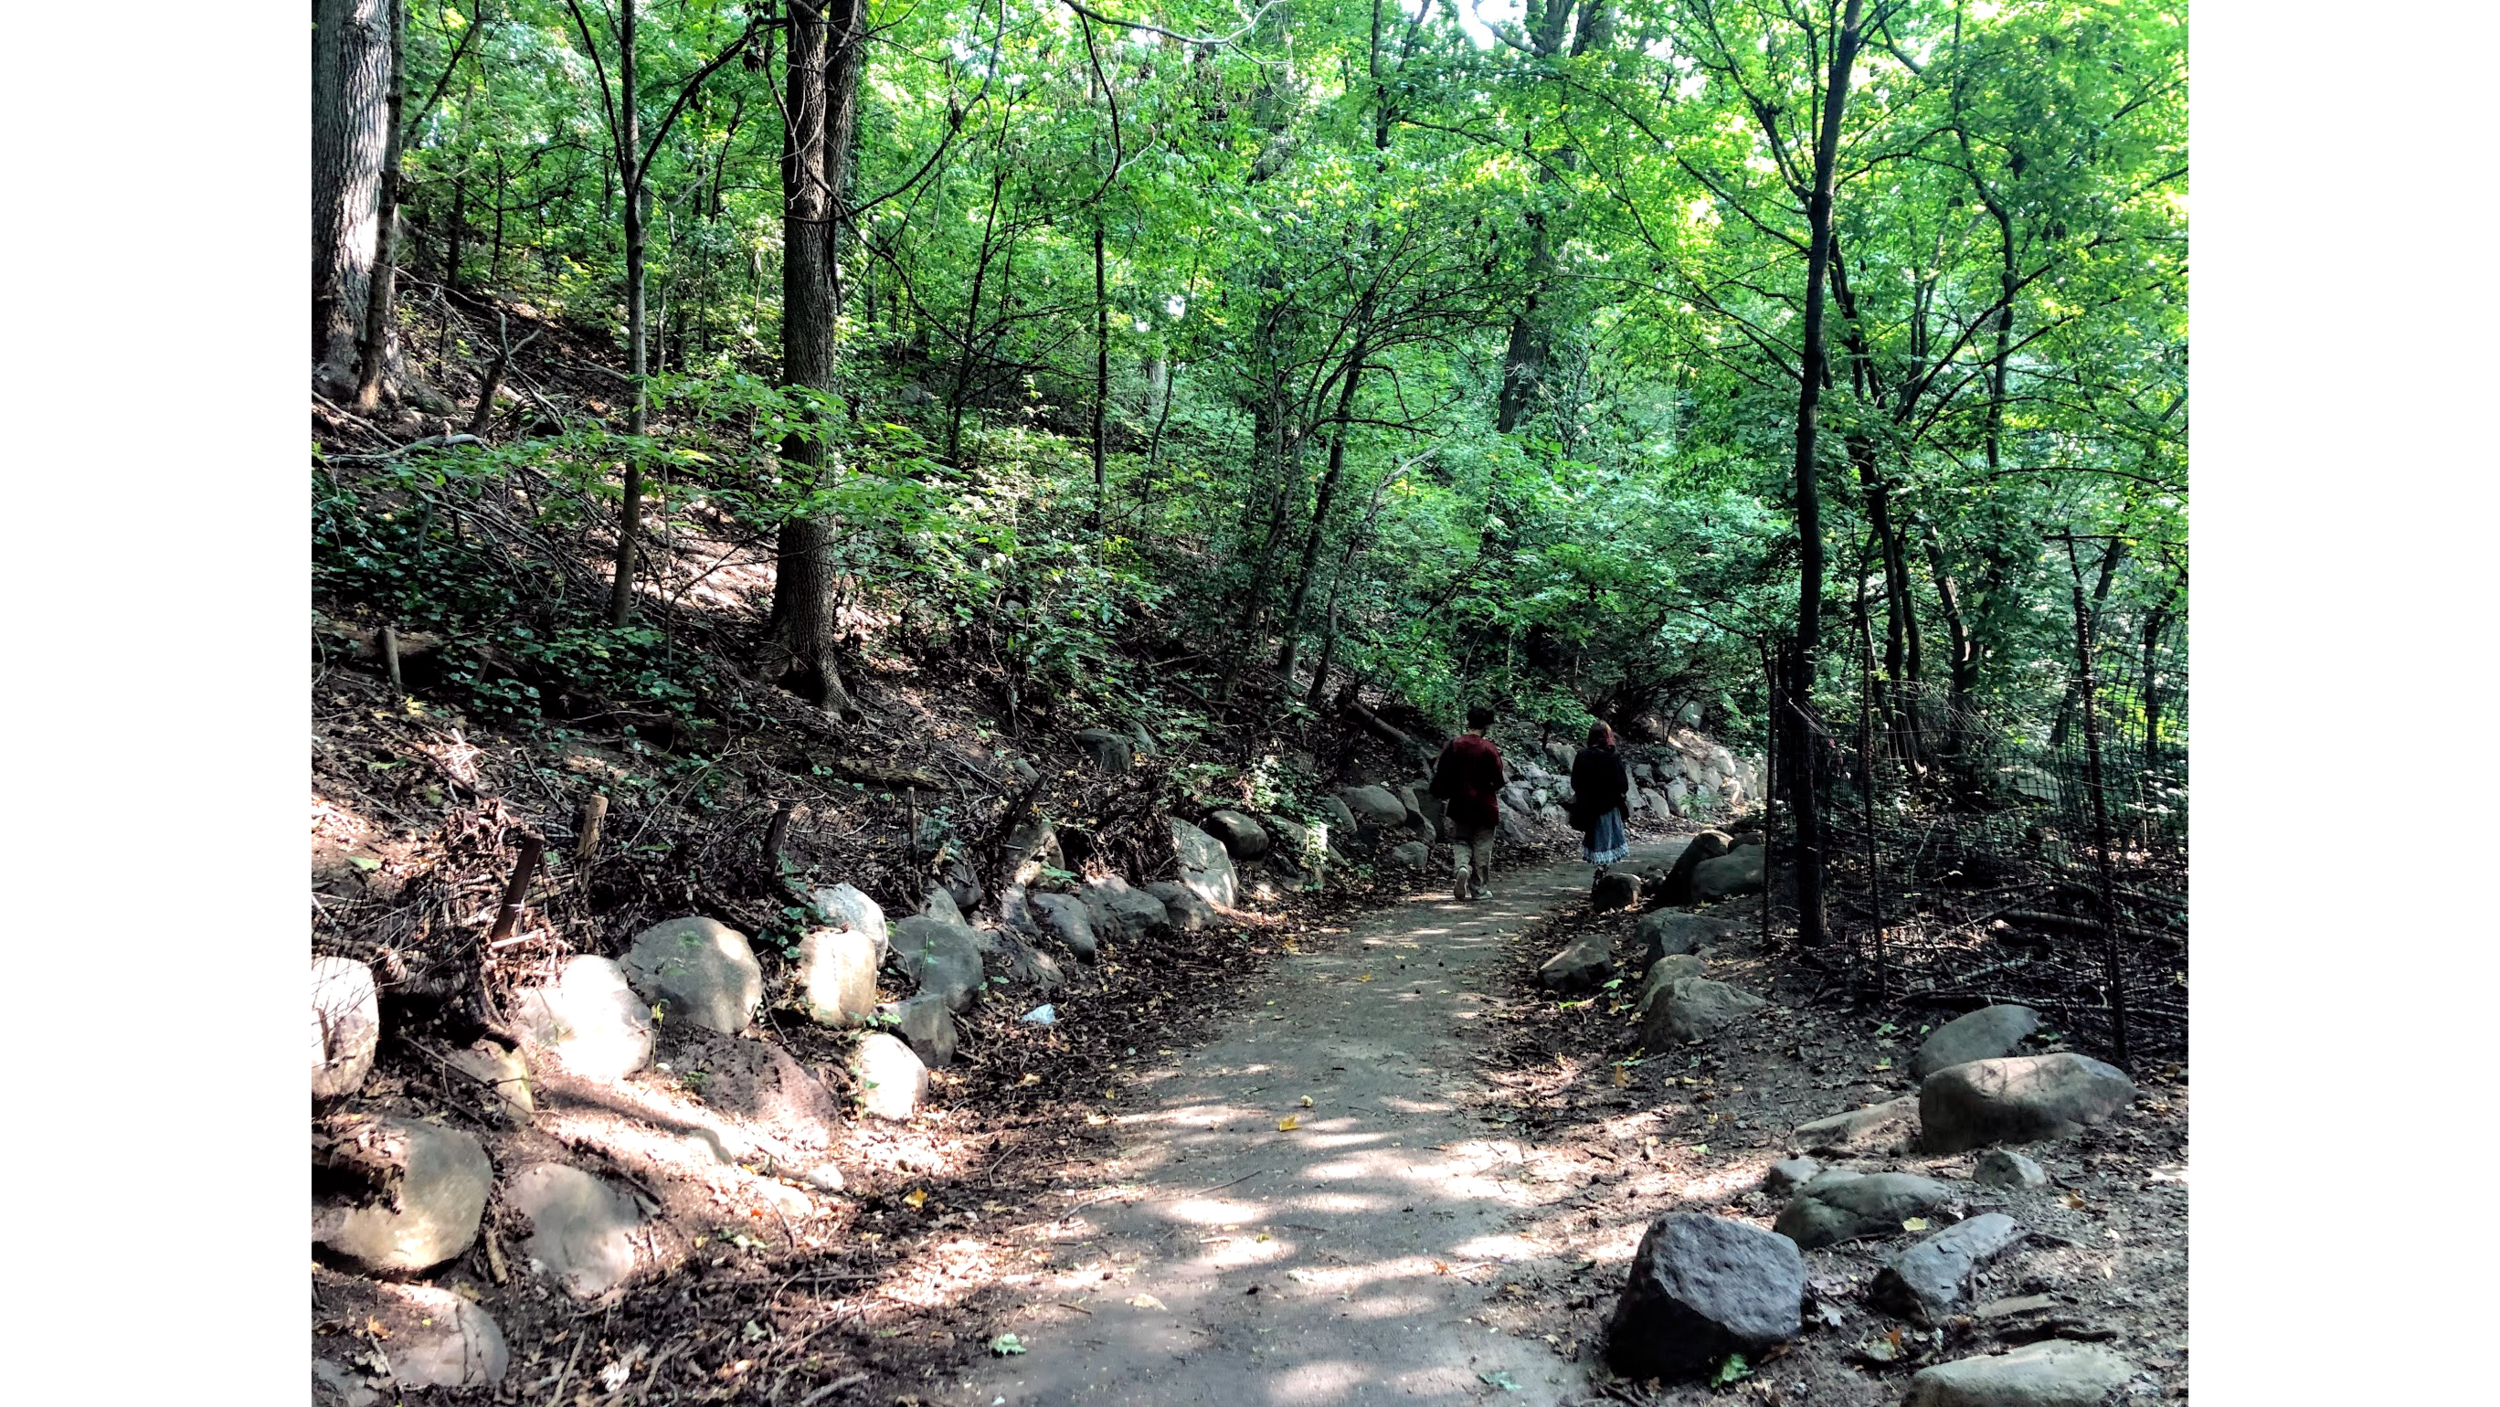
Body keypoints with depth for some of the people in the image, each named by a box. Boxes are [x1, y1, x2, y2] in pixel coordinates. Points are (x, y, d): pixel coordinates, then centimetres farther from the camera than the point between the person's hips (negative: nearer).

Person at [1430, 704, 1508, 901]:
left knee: (1460, 841, 14)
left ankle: (1462, 867, -16)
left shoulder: (1454, 745, -4)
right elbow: (1498, 780, -11)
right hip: (1484, 807, -2)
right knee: (1482, 847, 9)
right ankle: (1478, 889, 13)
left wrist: (1445, 792, 16)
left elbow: (1439, 771, 0)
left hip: (1459, 805, 2)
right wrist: (1505, 778, 11)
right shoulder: (1489, 749, -13)